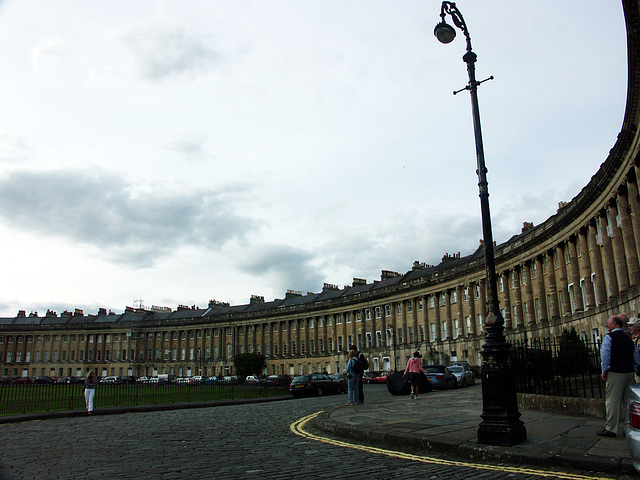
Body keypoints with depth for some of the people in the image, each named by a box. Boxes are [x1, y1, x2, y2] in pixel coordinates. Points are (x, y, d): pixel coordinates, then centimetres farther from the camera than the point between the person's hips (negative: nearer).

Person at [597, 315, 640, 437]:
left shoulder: (609, 337, -4)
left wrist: (605, 371, -4)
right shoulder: (629, 339, 16)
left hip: (615, 372, -7)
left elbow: (605, 354, -12)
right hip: (630, 373, 7)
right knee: (627, 401, 13)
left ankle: (610, 429, -1)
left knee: (612, 401, -3)